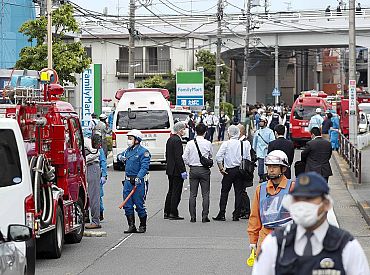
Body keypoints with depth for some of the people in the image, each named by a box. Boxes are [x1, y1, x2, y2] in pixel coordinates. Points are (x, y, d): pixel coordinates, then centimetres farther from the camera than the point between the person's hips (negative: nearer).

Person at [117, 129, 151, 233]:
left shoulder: (143, 151, -8)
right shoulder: (128, 150, 16)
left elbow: (144, 166, -19)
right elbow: (120, 156, 36)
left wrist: (139, 177, -31)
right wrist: (120, 157, 11)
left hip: (138, 181, -7)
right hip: (128, 181, 7)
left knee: (139, 204, -2)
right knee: (127, 205, 5)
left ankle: (142, 226, 11)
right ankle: (131, 226, 12)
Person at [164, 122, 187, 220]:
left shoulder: (170, 139, 12)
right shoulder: (177, 140, -18)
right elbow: (178, 157, -22)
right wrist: (183, 171, -20)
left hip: (170, 169, 10)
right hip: (177, 170, -10)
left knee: (171, 191, 16)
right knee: (176, 192, -4)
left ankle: (167, 212, 19)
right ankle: (173, 213, -2)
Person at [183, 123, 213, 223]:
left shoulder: (190, 143, -4)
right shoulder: (208, 143, -8)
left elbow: (184, 157, -3)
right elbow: (211, 156, 5)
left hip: (193, 169, 1)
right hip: (204, 170, -1)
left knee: (193, 194, 7)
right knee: (205, 194, 4)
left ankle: (193, 217, 5)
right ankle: (205, 216, 1)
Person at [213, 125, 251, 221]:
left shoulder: (226, 144, -8)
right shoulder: (244, 144, 0)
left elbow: (218, 156, -14)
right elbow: (248, 158, 3)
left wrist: (221, 168, -5)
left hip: (229, 170, -3)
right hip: (240, 170, 3)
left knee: (224, 192, 5)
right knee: (238, 192, 7)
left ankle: (221, 214, 3)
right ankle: (236, 215, 6)